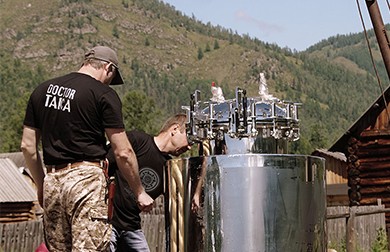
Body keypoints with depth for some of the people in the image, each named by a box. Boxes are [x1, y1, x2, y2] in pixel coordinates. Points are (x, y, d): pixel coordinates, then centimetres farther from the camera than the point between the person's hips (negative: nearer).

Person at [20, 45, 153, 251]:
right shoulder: (103, 94, -4)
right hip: (86, 178, -6)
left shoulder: (42, 90, 13)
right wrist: (140, 192, 5)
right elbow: (123, 153, -6)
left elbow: (28, 146, 14)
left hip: (52, 181, 6)